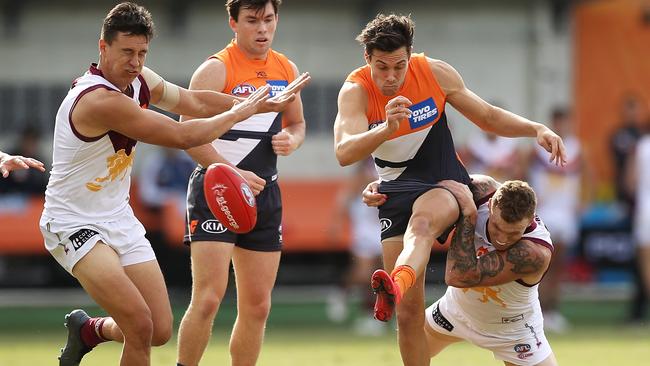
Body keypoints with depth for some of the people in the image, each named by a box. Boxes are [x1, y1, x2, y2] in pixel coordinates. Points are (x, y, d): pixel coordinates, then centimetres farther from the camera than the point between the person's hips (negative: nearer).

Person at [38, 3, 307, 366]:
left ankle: (88, 330, 32)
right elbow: (183, 136, -24)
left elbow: (193, 101, 14)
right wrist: (237, 113, -10)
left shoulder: (139, 79, -2)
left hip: (118, 218, 9)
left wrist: (256, 104, 6)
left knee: (161, 331, 6)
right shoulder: (101, 100, -29)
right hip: (75, 224, -9)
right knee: (141, 325, -23)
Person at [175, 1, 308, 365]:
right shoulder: (216, 69, -10)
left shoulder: (287, 69, 10)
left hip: (264, 192, 6)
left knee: (257, 306, 8)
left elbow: (297, 123, 23)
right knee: (208, 298, -16)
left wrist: (291, 140, -1)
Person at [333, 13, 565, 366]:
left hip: (445, 182, -2)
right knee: (408, 312, -3)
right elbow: (344, 153, -30)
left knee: (421, 221, -40)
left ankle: (396, 284, -70)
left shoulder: (435, 73, -6)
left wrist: (537, 129, -6)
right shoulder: (355, 91, -13)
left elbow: (487, 116, 8)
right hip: (397, 190, 2)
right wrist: (387, 129, -47)